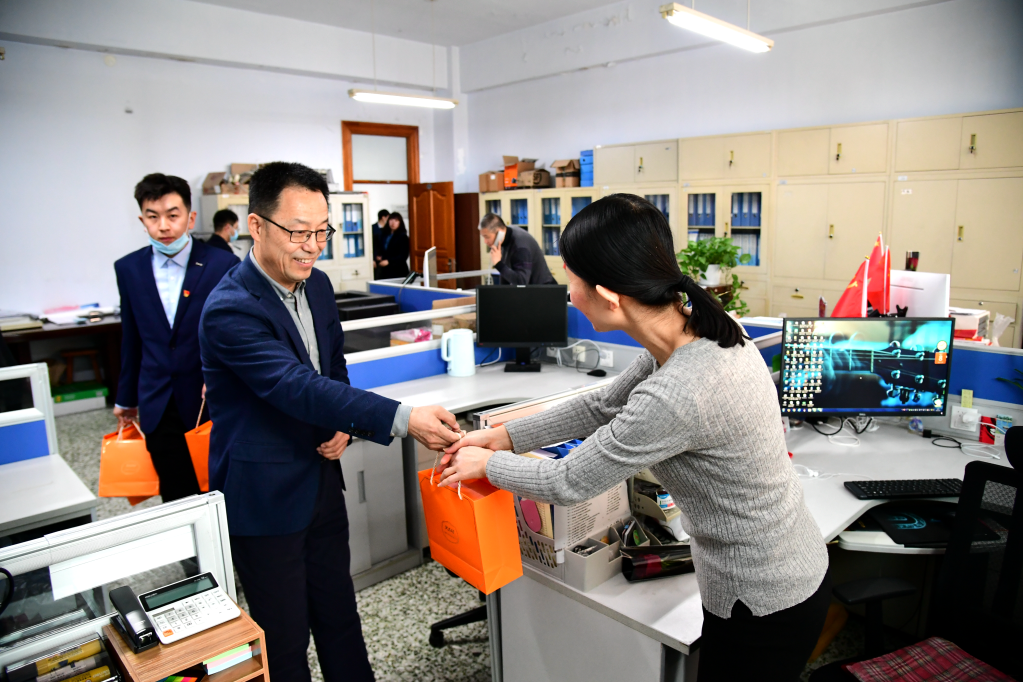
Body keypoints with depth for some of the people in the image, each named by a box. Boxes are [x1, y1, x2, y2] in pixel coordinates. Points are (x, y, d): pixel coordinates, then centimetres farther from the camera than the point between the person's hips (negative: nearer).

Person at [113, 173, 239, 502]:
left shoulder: (223, 264, -9)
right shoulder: (128, 268, 4)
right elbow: (131, 339, 13)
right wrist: (126, 398, 19)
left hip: (211, 401, -3)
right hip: (158, 408, 3)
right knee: (175, 497, 9)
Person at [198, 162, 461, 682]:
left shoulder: (317, 285, 2)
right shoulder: (230, 310, -23)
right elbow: (299, 388, -32)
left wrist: (342, 425, -5)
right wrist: (403, 419, -41)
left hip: (321, 481, 7)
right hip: (264, 497, -6)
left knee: (340, 618, 21)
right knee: (285, 639, 11)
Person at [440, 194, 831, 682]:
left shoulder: (674, 396, -37)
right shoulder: (700, 330, -9)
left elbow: (568, 483, -21)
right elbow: (604, 405, 4)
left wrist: (487, 464, -3)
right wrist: (506, 436, 6)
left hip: (765, 605, -8)